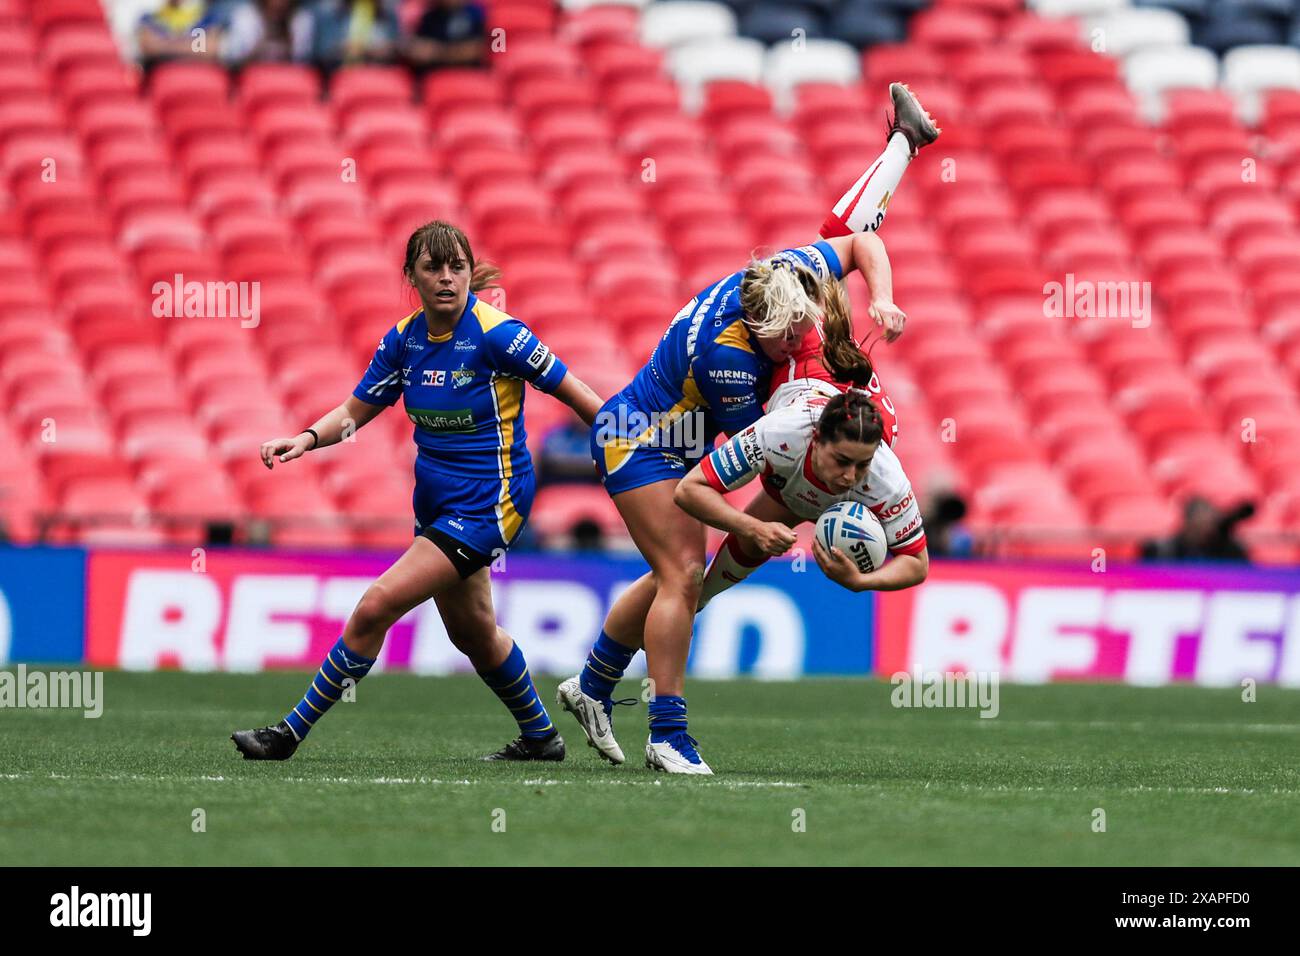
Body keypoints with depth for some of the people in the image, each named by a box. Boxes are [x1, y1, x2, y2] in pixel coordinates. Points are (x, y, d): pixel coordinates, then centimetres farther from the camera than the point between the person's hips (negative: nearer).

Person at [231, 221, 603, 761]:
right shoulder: (403, 340, 0)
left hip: (487, 507, -8)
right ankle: (540, 737, 42)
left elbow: (576, 395, -12)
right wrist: (307, 439, -12)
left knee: (374, 609, -15)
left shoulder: (496, 333, -19)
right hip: (437, 503, 8)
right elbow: (355, 411, 7)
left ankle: (291, 733, -6)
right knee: (471, 632, 21)